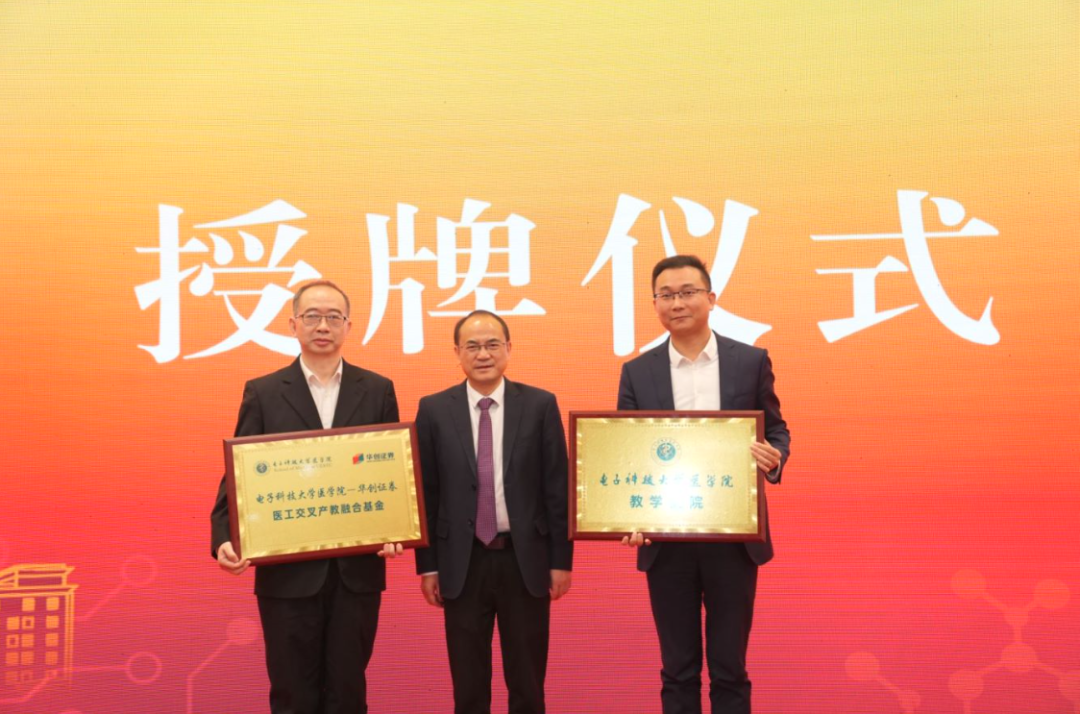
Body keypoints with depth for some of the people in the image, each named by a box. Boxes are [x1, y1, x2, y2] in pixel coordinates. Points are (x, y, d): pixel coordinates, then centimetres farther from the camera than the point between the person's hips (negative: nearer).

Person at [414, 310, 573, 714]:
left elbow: (557, 488, 0)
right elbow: (426, 492, 2)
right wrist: (428, 565, 1)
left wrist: (561, 559, -1)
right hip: (462, 563, 1)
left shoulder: (540, 405, -2)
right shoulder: (434, 410, 0)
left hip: (526, 559, 0)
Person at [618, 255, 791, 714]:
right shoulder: (637, 372, 3)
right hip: (665, 540, 1)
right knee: (677, 671, 12)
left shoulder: (751, 361, 2)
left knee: (729, 669, 9)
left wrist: (773, 458, -17)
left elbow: (775, 431, 6)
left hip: (733, 539, -1)